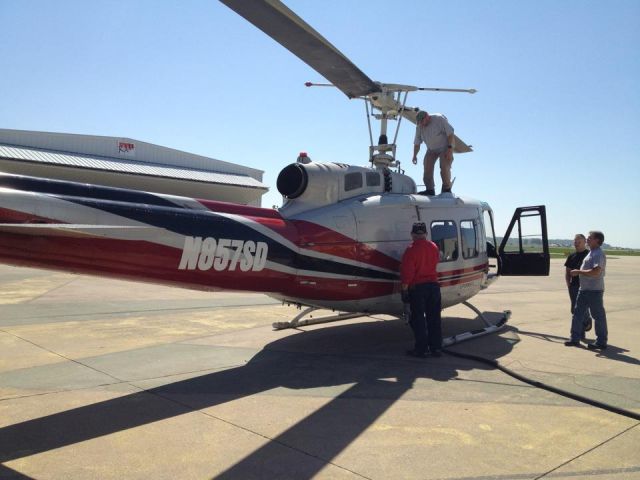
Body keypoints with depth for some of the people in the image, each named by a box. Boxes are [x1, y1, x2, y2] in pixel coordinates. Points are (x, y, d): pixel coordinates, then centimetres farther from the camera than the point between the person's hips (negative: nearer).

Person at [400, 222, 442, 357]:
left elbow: (407, 271, -14)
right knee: (434, 318, 11)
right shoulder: (434, 247, 5)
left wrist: (404, 288, -7)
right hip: (433, 285, 5)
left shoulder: (411, 249, -12)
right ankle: (436, 348, 16)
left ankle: (422, 349, 6)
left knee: (418, 319, 4)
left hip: (417, 287, -5)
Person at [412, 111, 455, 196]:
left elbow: (450, 133, -20)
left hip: (445, 147, -5)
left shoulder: (439, 119, -20)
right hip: (431, 149, 5)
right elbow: (417, 142, 1)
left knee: (444, 168, -15)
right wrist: (415, 156, -5)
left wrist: (450, 148, -26)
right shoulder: (419, 126, -6)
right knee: (427, 168, -8)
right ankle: (430, 189, -3)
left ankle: (446, 189, -2)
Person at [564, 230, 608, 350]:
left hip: (594, 290, -10)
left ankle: (601, 342, 11)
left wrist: (579, 272, -18)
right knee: (578, 313, 11)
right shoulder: (591, 253, 16)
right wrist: (579, 272, 14)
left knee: (598, 315, 1)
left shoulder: (598, 254, -16)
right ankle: (575, 338, 17)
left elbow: (595, 272, -26)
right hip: (584, 289, 10)